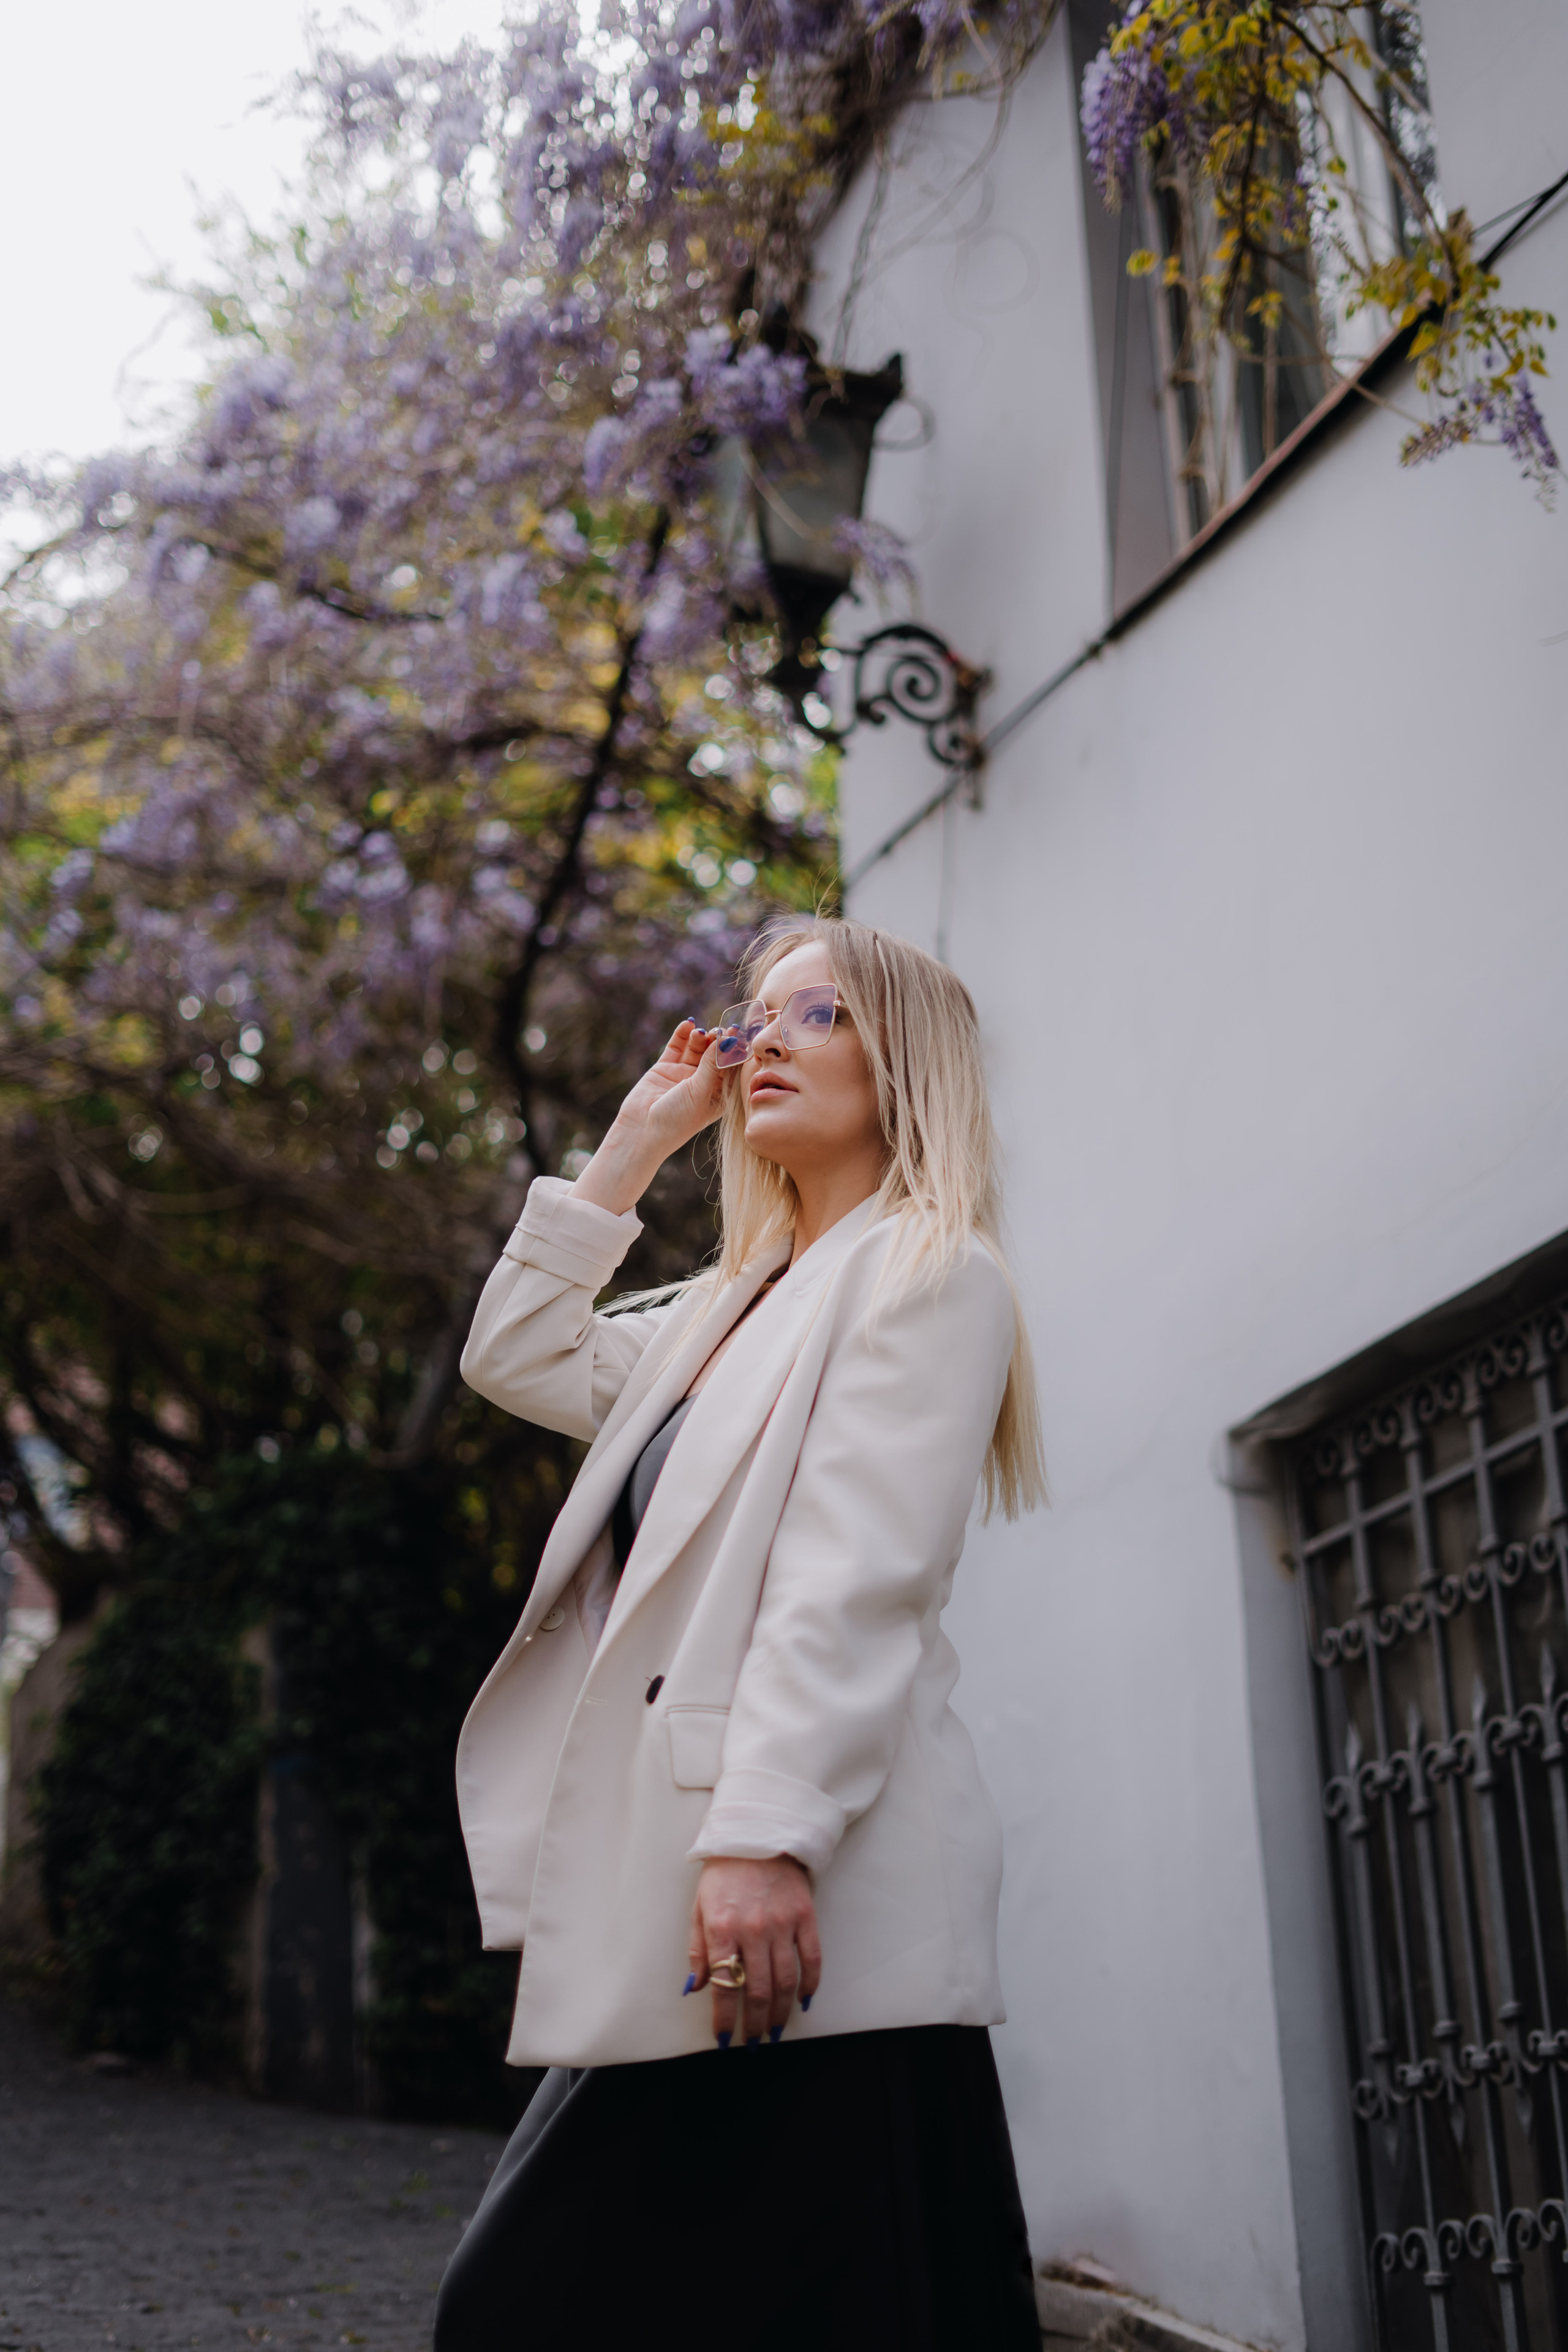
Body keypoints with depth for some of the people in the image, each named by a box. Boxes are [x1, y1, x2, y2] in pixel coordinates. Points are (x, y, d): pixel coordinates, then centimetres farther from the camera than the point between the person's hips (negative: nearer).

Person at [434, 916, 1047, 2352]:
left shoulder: (930, 1270, -1)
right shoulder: (734, 1307, 26)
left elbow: (859, 1574, -13)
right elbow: (519, 1357, 27)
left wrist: (765, 1832, -23)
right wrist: (633, 1146, 23)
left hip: (815, 1918, -9)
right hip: (675, 1917, 9)